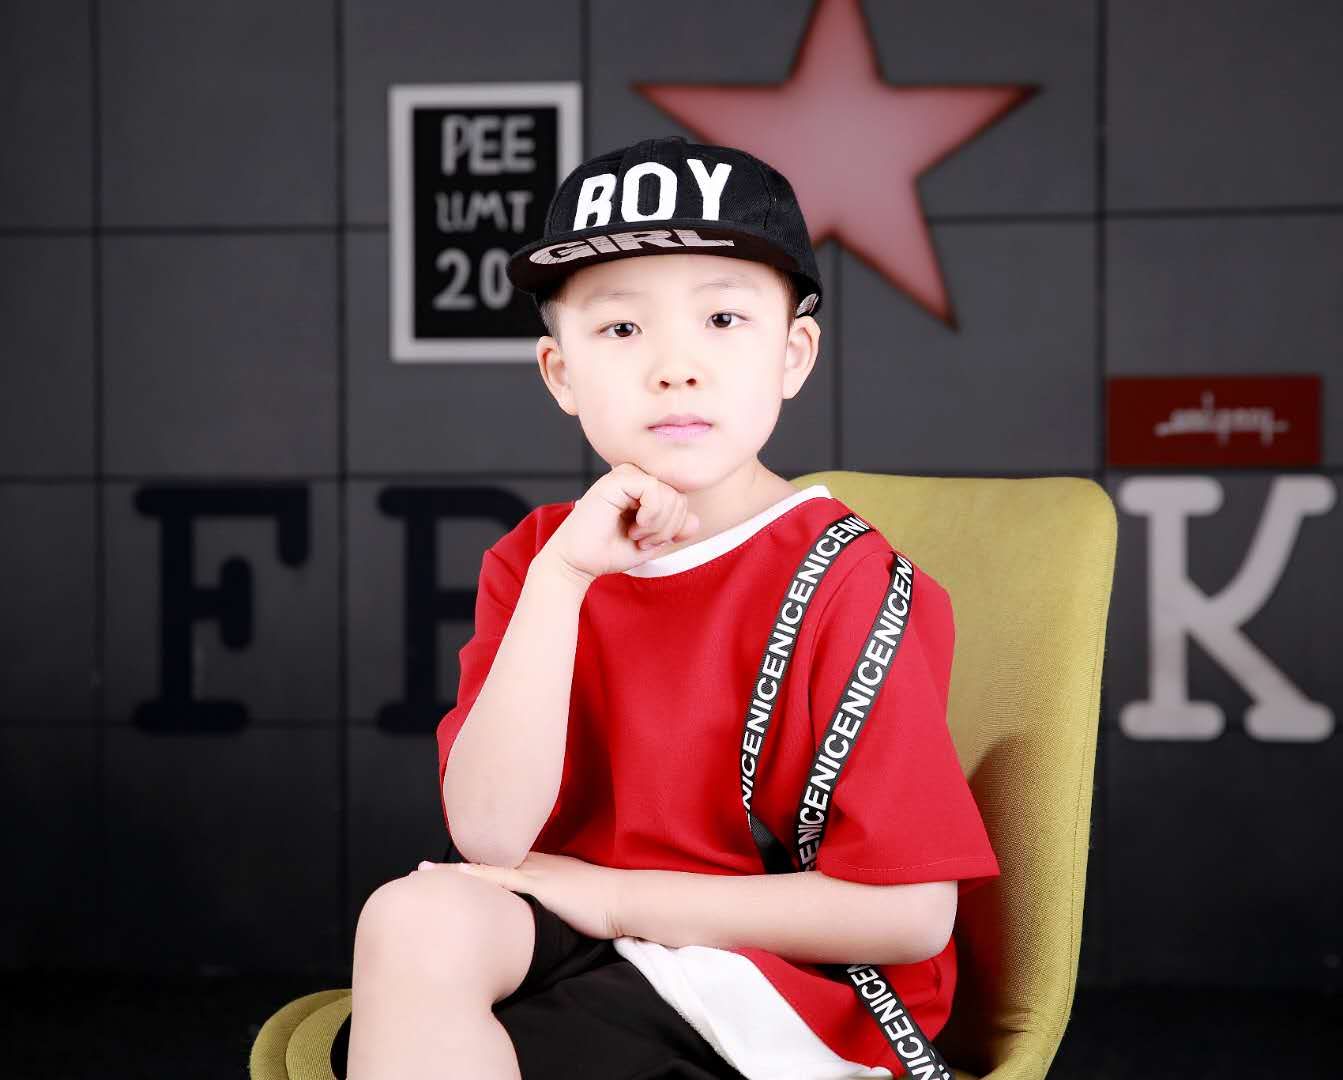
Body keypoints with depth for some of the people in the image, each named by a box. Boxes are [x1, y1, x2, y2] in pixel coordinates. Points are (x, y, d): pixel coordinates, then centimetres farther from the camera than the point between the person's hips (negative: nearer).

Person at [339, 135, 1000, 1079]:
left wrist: (608, 892, -13)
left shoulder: (848, 584, -10)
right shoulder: (536, 560, 5)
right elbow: (489, 834, -8)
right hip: (576, 939, 5)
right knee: (420, 915, -27)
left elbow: (912, 914, -15)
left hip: (781, 994, -5)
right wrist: (559, 578, -17)